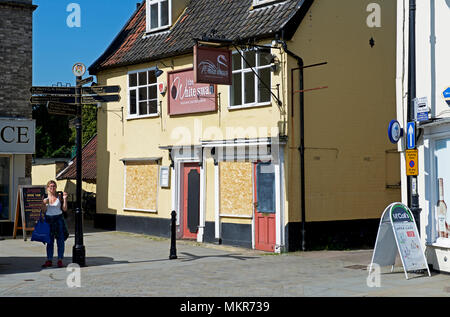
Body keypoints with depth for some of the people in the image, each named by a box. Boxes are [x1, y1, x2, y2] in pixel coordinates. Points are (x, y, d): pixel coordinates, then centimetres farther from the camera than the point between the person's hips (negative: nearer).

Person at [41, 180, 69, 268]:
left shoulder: (59, 197, 0)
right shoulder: (45, 197, 5)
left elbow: (64, 209, -1)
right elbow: (44, 211, 2)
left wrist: (64, 199, -11)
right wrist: (44, 203, -15)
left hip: (58, 219, -2)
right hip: (48, 219, 2)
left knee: (60, 240, -2)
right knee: (49, 241, 5)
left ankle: (60, 260, 2)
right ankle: (49, 260, 9)